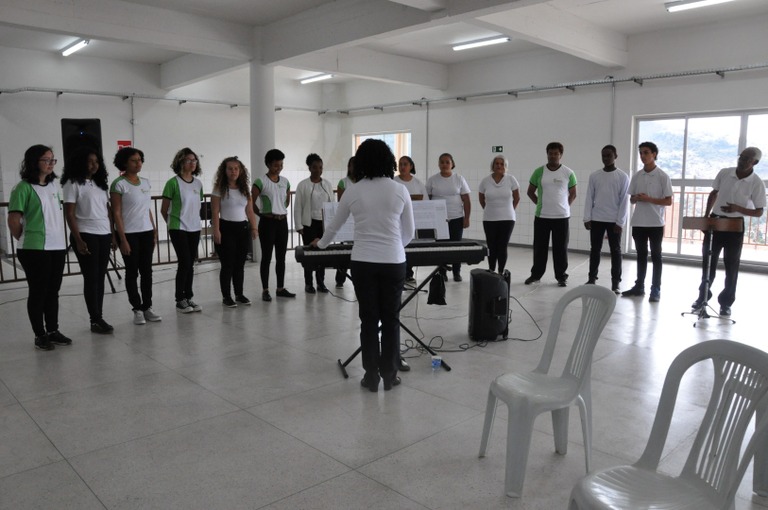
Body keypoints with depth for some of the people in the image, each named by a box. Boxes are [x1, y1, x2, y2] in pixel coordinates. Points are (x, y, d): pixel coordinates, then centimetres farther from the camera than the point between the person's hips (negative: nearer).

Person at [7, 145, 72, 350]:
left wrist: (61, 238, 11)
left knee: (53, 290, 13)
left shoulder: (54, 185, 10)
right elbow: (13, 221, -11)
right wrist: (27, 241, 1)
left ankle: (53, 331, 23)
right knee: (38, 292, 3)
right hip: (35, 250, -6)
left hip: (58, 246, 6)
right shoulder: (24, 188, -10)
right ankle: (40, 335, 13)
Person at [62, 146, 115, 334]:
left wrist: (113, 234, 9)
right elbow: (69, 214, -9)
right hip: (86, 235, -6)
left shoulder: (100, 183, 15)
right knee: (91, 277, -2)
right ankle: (95, 320, 4)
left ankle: (99, 317, 13)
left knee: (100, 277, 7)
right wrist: (78, 240, -15)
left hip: (104, 235, 6)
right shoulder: (73, 183, -4)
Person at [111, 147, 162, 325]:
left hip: (147, 232, 6)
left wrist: (155, 232, 10)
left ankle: (147, 307, 16)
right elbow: (116, 214, -11)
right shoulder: (118, 184, -8)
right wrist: (123, 239, -15)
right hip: (129, 234, -5)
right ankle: (137, 309, 12)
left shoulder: (146, 182, 9)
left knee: (147, 271, 8)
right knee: (132, 272, 3)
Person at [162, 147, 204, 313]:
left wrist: (194, 220, 14)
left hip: (195, 228, 5)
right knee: (184, 263, -6)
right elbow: (164, 210, -2)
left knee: (190, 264, 8)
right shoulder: (173, 183, -9)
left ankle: (188, 298, 17)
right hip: (178, 229, -5)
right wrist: (173, 223, 8)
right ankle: (180, 300, 6)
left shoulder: (198, 183, 8)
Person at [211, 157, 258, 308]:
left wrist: (254, 228, 6)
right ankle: (226, 296, 10)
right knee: (227, 264, -1)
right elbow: (215, 213, -8)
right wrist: (216, 231, -15)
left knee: (240, 264, 10)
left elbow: (250, 211, 11)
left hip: (243, 228, 4)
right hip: (226, 228, -4)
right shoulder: (219, 189, -4)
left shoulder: (245, 189, 9)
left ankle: (239, 294, 21)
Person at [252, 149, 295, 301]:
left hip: (282, 221, 5)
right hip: (267, 222, -5)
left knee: (281, 257, 10)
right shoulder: (261, 182, -9)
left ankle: (281, 288, 19)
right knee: (267, 257, 0)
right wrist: (262, 214, 0)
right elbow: (251, 202, -10)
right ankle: (265, 290, 7)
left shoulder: (285, 181, 9)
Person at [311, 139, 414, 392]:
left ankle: (371, 377, 16)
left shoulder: (352, 192, -1)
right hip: (393, 263, 0)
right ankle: (389, 375, 18)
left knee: (369, 320, 9)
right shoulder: (400, 190, -2)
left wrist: (321, 243, 33)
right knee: (391, 319, 11)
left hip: (363, 263, 0)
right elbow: (409, 232, 5)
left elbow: (333, 226, 13)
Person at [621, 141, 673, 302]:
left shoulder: (663, 176, -6)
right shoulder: (637, 176, 8)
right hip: (638, 222, 4)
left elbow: (668, 201, -6)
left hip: (656, 223, -4)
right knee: (641, 255, 12)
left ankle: (656, 290, 9)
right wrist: (637, 198, -10)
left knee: (655, 256, 3)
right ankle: (639, 286, 20)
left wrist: (649, 199, -19)